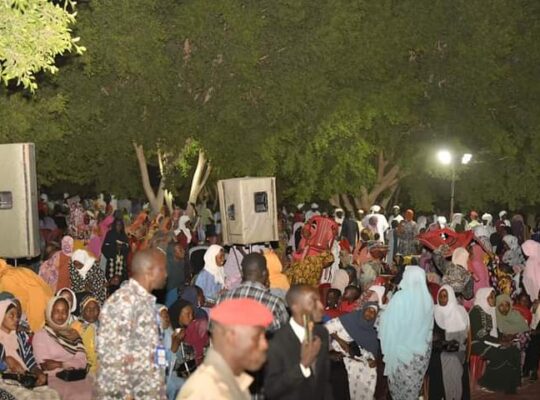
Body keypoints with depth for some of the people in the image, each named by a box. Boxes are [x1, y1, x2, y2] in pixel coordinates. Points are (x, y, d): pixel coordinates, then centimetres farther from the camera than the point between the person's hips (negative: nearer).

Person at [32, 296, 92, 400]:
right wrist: (72, 364, -10)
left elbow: (82, 361, 6)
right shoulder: (40, 336, 6)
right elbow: (45, 366, -4)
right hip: (55, 378, -4)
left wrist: (60, 364, -8)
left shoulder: (73, 334, 19)